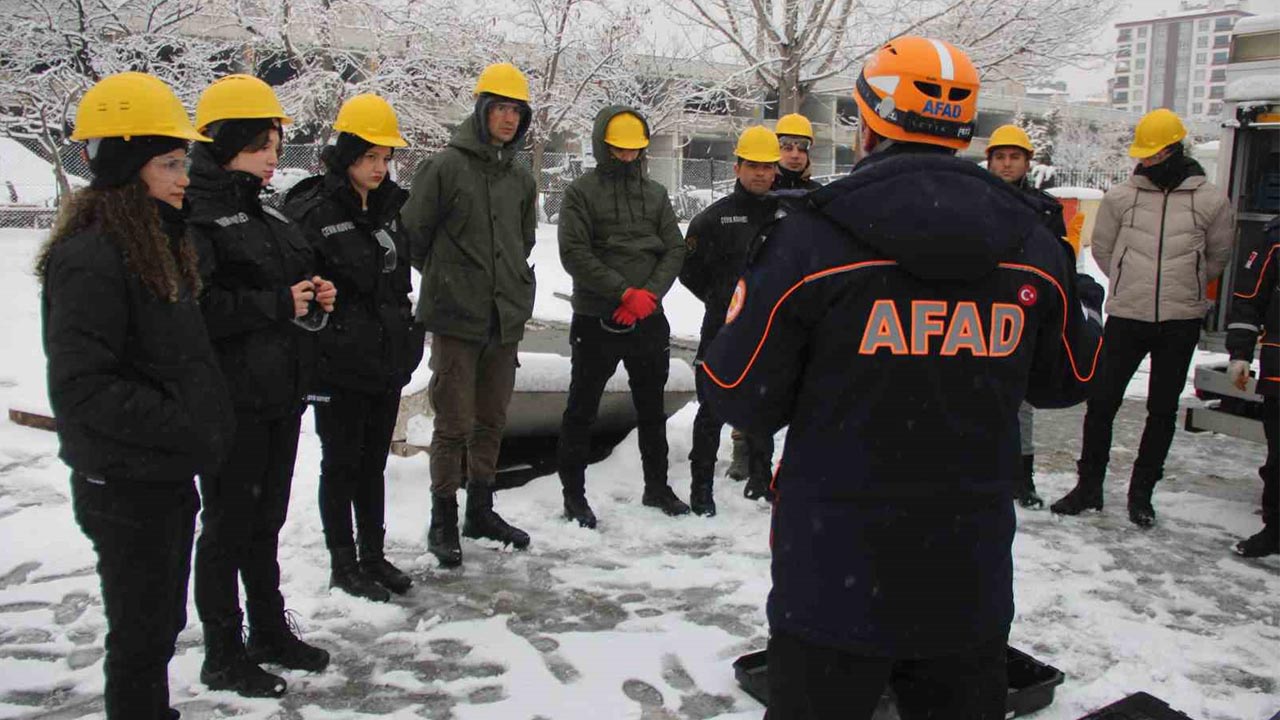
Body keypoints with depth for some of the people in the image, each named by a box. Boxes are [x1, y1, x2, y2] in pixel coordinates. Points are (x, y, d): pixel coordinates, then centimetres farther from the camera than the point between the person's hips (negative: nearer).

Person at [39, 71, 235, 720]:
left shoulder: (157, 240, 10)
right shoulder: (90, 257, -20)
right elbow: (82, 388, -26)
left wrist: (208, 418, 8)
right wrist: (187, 427, -24)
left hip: (170, 477, 9)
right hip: (126, 489, -9)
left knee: (162, 624, 21)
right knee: (141, 637, 6)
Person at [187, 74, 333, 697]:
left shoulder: (266, 214, 14)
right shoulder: (195, 218, -13)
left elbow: (294, 284, 24)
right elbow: (196, 309, -24)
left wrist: (315, 299, 3)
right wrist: (278, 304, -21)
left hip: (280, 394, 8)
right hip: (232, 404, -8)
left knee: (266, 521, 19)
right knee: (228, 525, 5)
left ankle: (270, 632, 34)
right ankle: (223, 657, 21)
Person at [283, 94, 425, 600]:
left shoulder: (387, 206, 9)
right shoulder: (312, 211, -13)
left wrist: (405, 339, 18)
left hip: (387, 362, 6)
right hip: (339, 365, -6)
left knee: (374, 462, 16)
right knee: (341, 463, 6)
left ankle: (373, 555, 28)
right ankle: (343, 565, 19)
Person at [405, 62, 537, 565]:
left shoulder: (520, 180, 12)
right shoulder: (445, 167, -7)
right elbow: (413, 235, -3)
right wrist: (446, 279, 5)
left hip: (505, 320, 6)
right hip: (456, 319, -6)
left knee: (491, 421, 15)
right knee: (454, 424, -2)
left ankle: (481, 511, 29)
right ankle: (443, 521, 12)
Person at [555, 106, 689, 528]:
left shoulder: (655, 194, 11)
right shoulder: (581, 192, -2)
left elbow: (675, 249, 5)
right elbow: (574, 252, -12)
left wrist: (650, 293, -11)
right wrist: (623, 293, -18)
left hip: (648, 319, 5)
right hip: (596, 319, -4)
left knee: (652, 408, 15)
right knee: (582, 409, 4)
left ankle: (657, 486, 30)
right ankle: (573, 492, 15)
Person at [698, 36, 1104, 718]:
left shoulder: (812, 240, -15)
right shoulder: (1032, 247, -1)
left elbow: (741, 397, -10)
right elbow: (1065, 382, 12)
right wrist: (1077, 291, 29)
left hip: (836, 579, -3)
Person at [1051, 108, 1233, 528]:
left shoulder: (1210, 201, -1)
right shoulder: (1120, 197, -1)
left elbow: (1219, 256, 13)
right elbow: (1103, 250, 12)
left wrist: (1184, 286, 14)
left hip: (1180, 321, 0)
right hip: (1126, 316, 0)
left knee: (1162, 409, 8)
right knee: (1101, 401, -1)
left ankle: (1141, 494, 21)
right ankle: (1088, 486, 14)